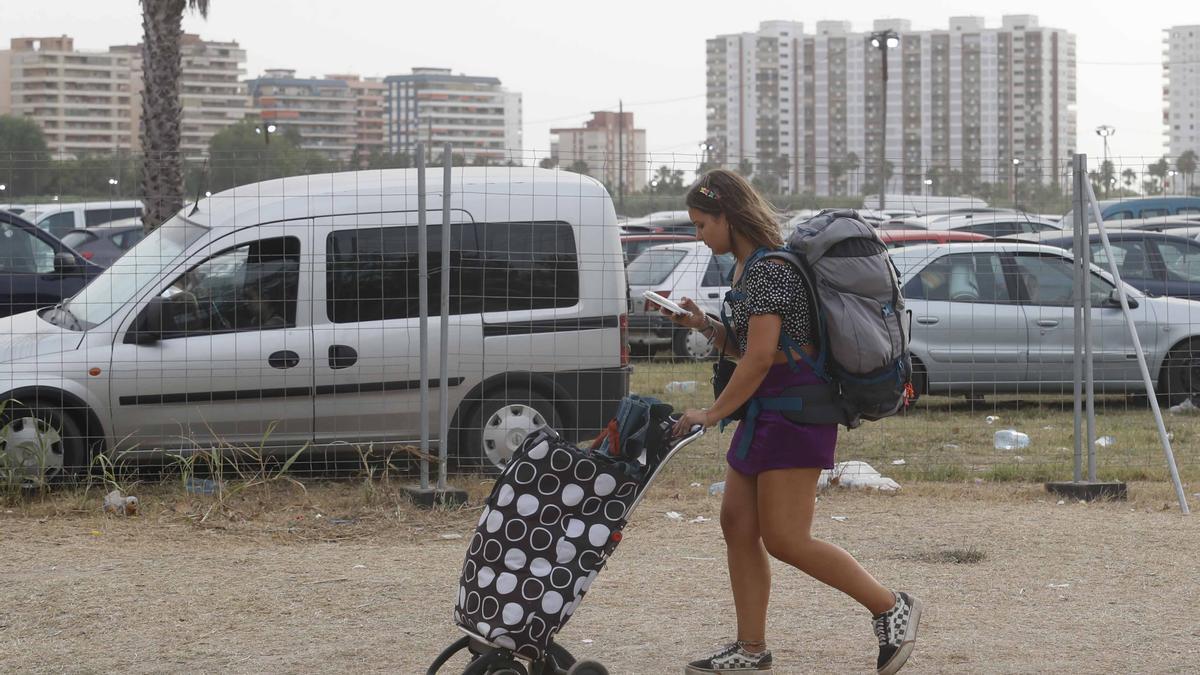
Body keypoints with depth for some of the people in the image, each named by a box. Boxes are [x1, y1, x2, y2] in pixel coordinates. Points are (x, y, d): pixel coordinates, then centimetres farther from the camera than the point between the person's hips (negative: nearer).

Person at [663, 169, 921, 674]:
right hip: (766, 414, 11)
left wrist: (714, 414, -15)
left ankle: (892, 609, -2)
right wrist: (704, 325, 6)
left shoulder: (768, 270, -17)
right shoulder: (747, 269, 16)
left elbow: (761, 357, -21)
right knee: (738, 528, 7)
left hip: (795, 412, -11)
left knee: (784, 539, -11)